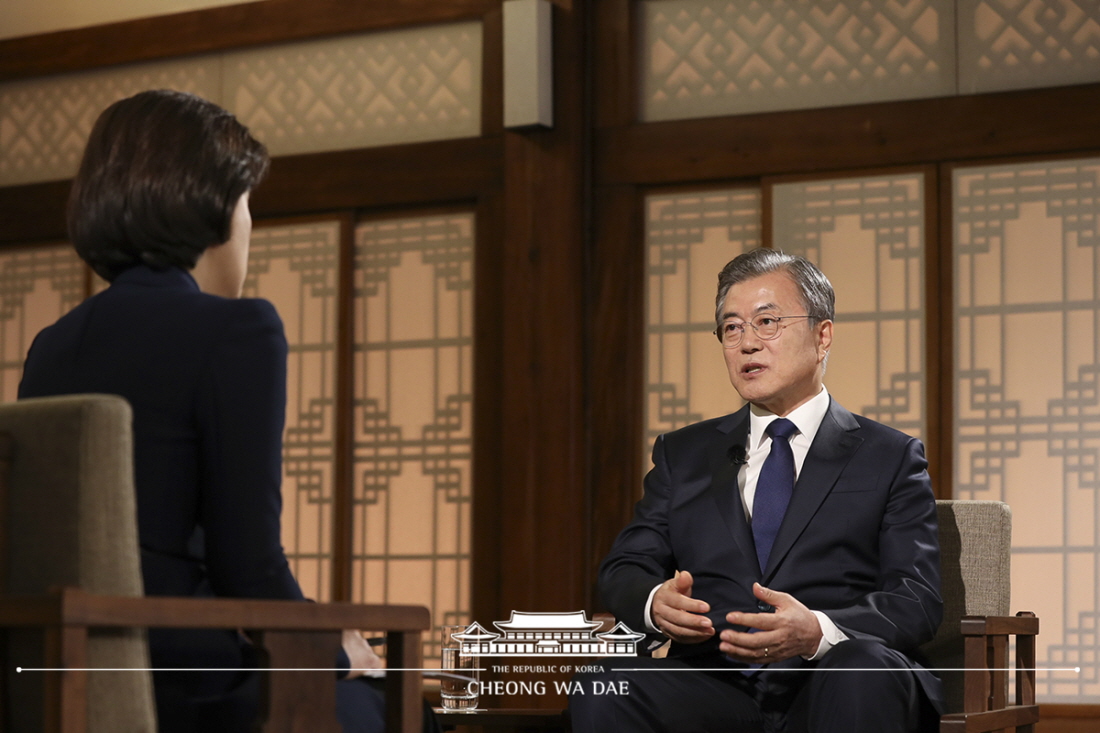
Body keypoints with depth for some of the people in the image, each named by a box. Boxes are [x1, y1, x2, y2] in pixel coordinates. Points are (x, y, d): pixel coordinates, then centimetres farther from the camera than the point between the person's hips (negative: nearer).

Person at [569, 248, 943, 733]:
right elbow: (623, 570, 15)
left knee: (863, 669, -37)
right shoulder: (683, 455, 23)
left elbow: (917, 600, 0)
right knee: (603, 692, -29)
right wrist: (655, 603, -11)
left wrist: (816, 630, -21)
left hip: (828, 685, -1)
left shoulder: (889, 457, 12)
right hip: (714, 688, 2)